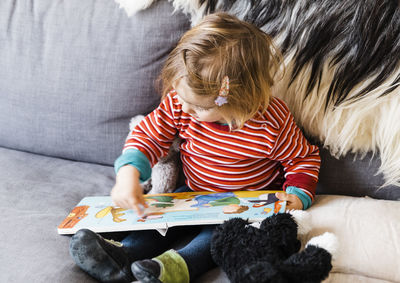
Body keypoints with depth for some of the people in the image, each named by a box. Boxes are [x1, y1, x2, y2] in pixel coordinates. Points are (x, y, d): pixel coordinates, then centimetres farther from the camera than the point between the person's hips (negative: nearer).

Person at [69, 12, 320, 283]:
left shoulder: (272, 122, -24)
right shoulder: (179, 103, -16)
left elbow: (305, 158, -8)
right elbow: (149, 135, -7)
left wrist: (298, 195, -24)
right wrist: (129, 174, -24)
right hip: (196, 191, 5)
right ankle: (123, 257, -35)